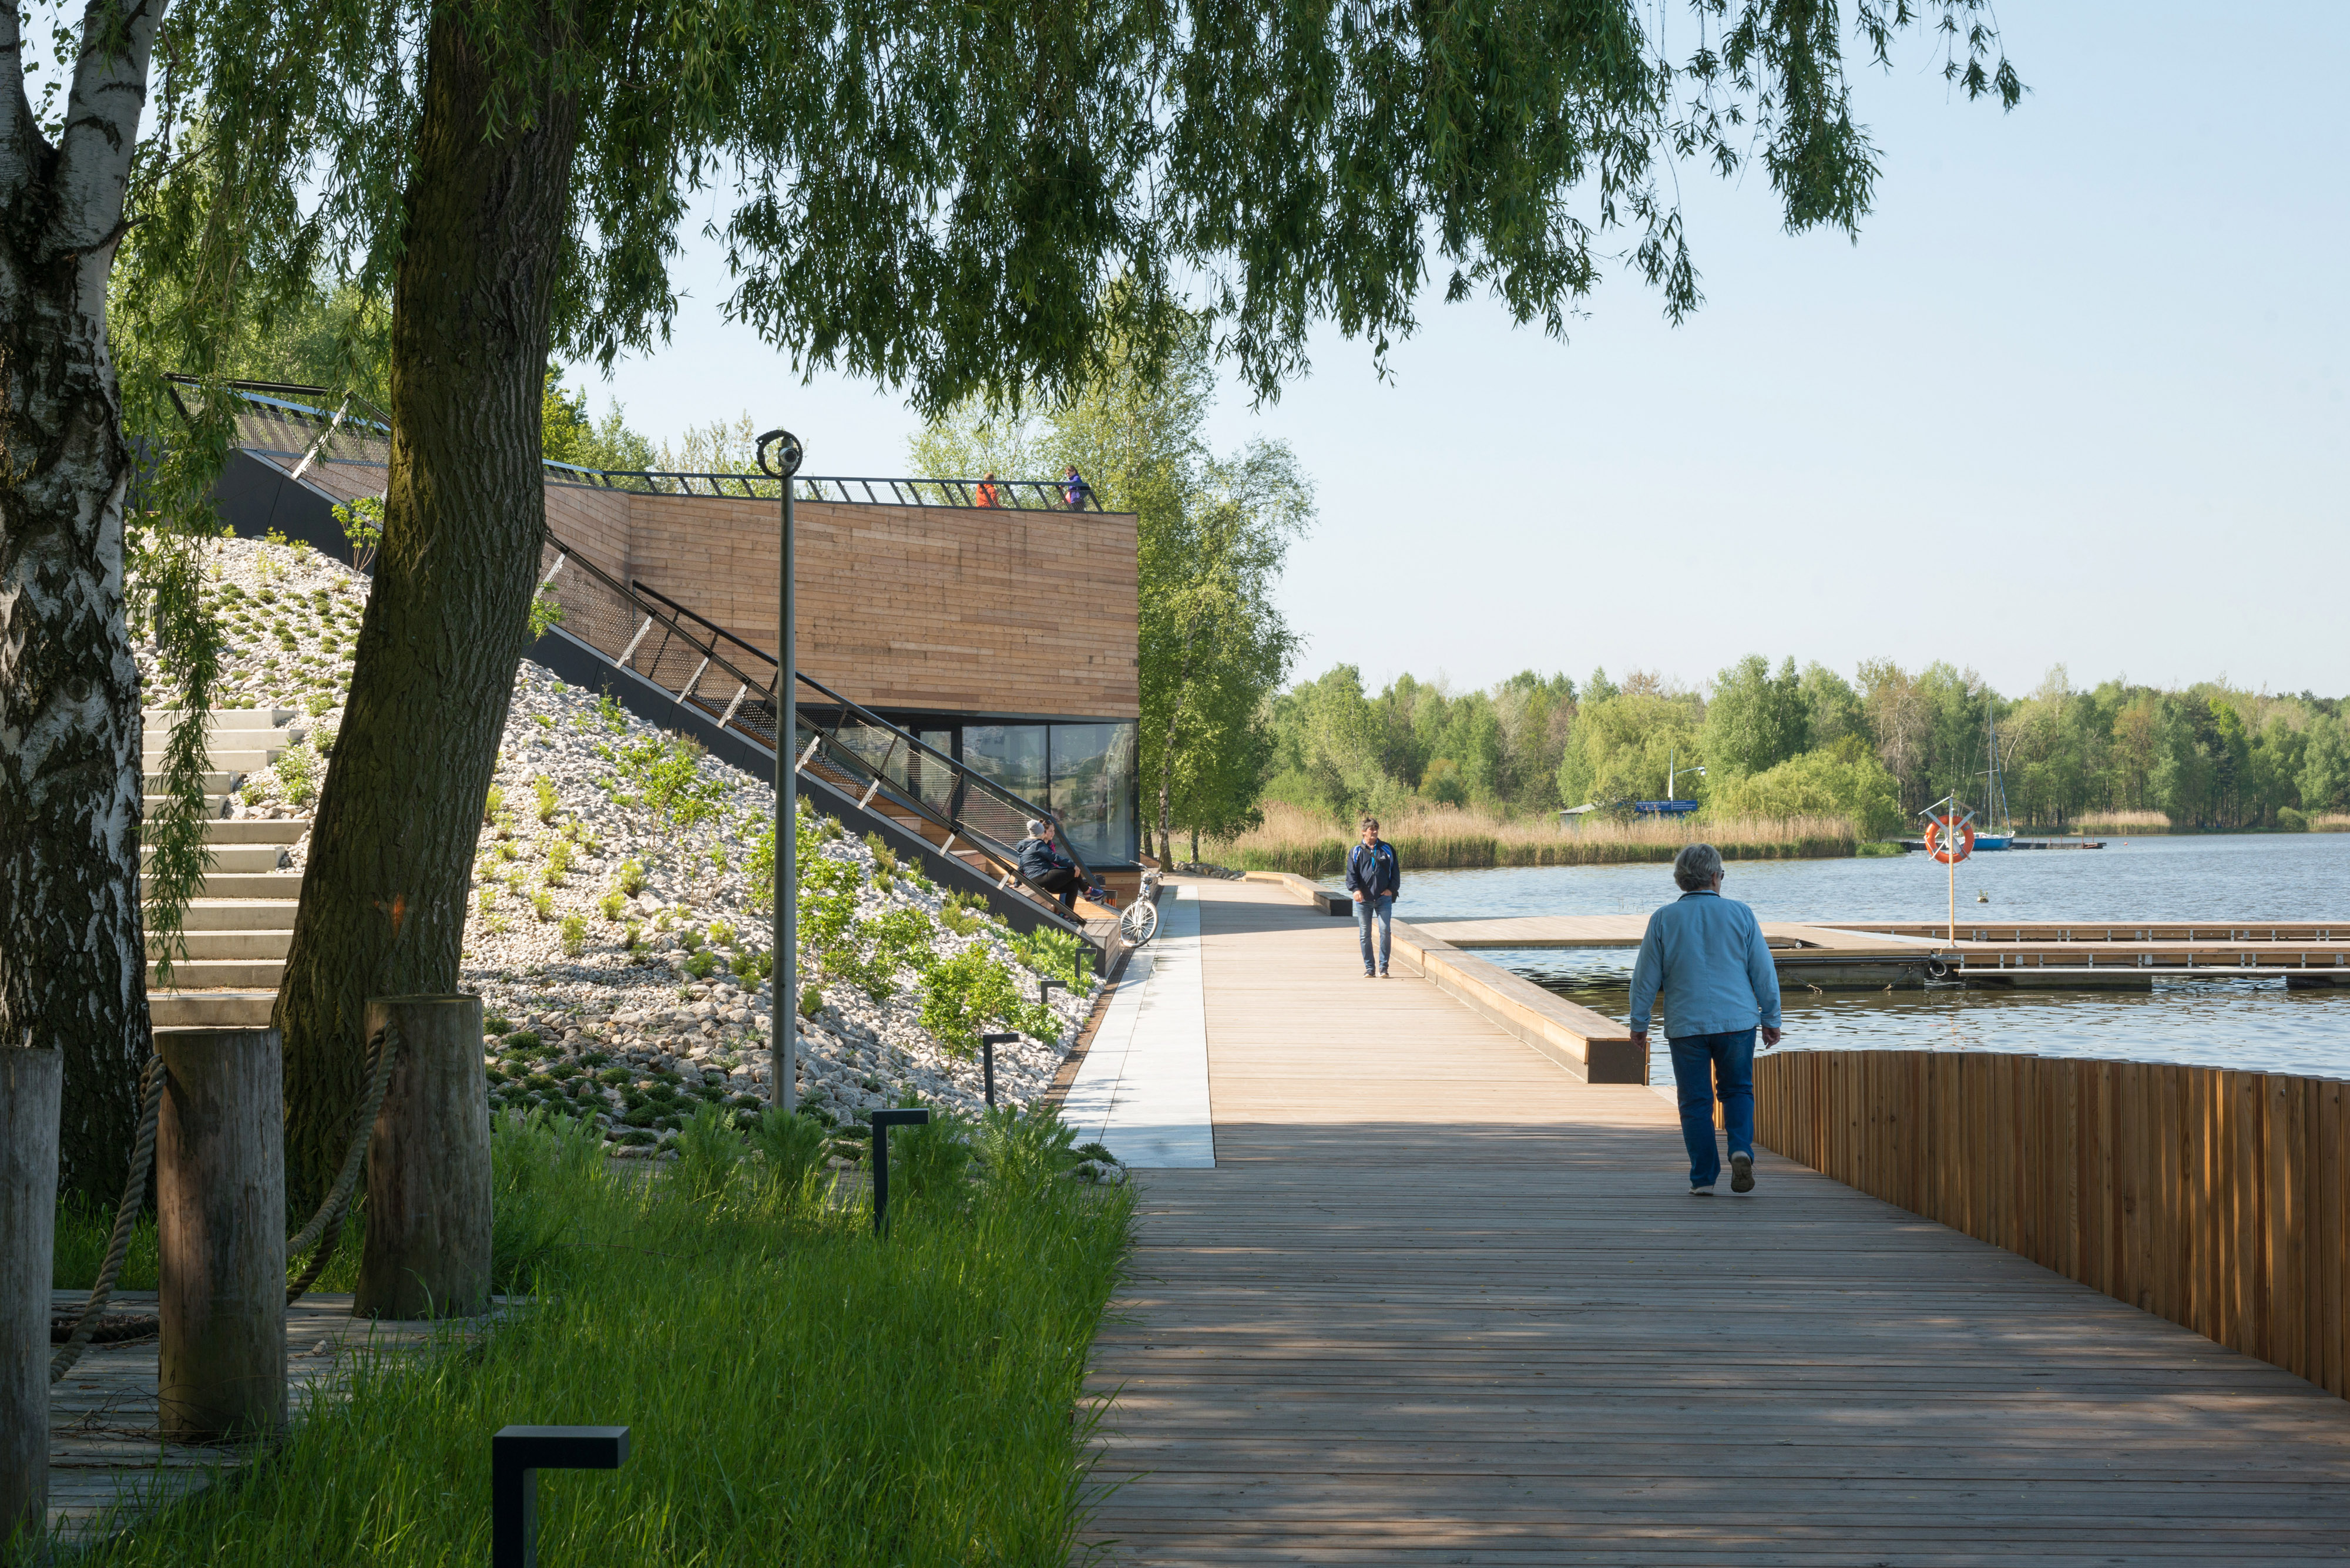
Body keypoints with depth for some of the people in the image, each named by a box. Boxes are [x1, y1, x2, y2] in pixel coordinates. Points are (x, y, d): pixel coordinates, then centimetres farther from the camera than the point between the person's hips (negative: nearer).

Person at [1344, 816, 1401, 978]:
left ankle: (1383, 967, 0)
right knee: (1365, 934, 2)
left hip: (1384, 898, 0)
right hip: (1363, 900, 0)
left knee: (1385, 931, -8)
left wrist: (1391, 888, -1)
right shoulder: (1356, 852, 7)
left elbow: (1395, 872, 12)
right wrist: (1355, 889, -15)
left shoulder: (1387, 849, 10)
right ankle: (1369, 968, 10)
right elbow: (1351, 873, 1)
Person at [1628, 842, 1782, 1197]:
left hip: (1686, 1025, 0)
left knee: (1696, 1102, 6)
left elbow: (1645, 978, 3)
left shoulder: (1663, 919, 0)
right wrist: (1771, 1019, 13)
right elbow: (1764, 972, 4)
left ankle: (1703, 1178, 5)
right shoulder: (1741, 914, 0)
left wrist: (1639, 1024, 12)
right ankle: (1740, 1148, -9)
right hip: (1737, 1021, 0)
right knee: (1737, 1090, 15)